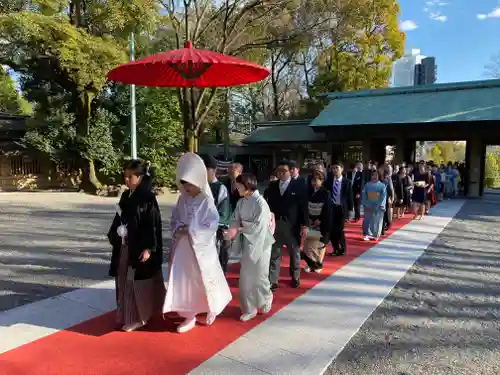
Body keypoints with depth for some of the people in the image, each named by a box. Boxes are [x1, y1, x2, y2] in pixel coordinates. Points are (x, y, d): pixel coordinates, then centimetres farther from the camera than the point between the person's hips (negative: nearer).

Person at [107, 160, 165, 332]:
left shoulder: (148, 197, -13)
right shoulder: (125, 195, 9)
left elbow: (154, 224, -15)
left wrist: (148, 248, -19)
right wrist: (114, 235, 6)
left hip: (140, 247, -7)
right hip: (125, 246, 7)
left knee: (137, 282, 2)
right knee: (125, 281, 15)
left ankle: (138, 318, 17)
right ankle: (127, 315, 31)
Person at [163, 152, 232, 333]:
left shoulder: (206, 201, -13)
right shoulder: (182, 199, 3)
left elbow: (212, 225, -15)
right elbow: (175, 218, 12)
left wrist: (191, 231, -19)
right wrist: (178, 228, -9)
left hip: (201, 247, -5)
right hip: (182, 246, 5)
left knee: (204, 279, 10)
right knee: (183, 280, 6)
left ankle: (212, 309, 37)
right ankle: (189, 317, 19)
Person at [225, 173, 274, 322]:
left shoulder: (260, 202, -19)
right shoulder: (241, 202, 3)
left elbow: (258, 225, -22)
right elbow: (236, 220, 1)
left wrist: (239, 229, -19)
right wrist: (232, 230, -19)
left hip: (259, 243, -6)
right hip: (247, 243, 6)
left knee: (258, 276, 6)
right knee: (246, 277, 9)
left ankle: (266, 298, 36)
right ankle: (249, 308, 22)